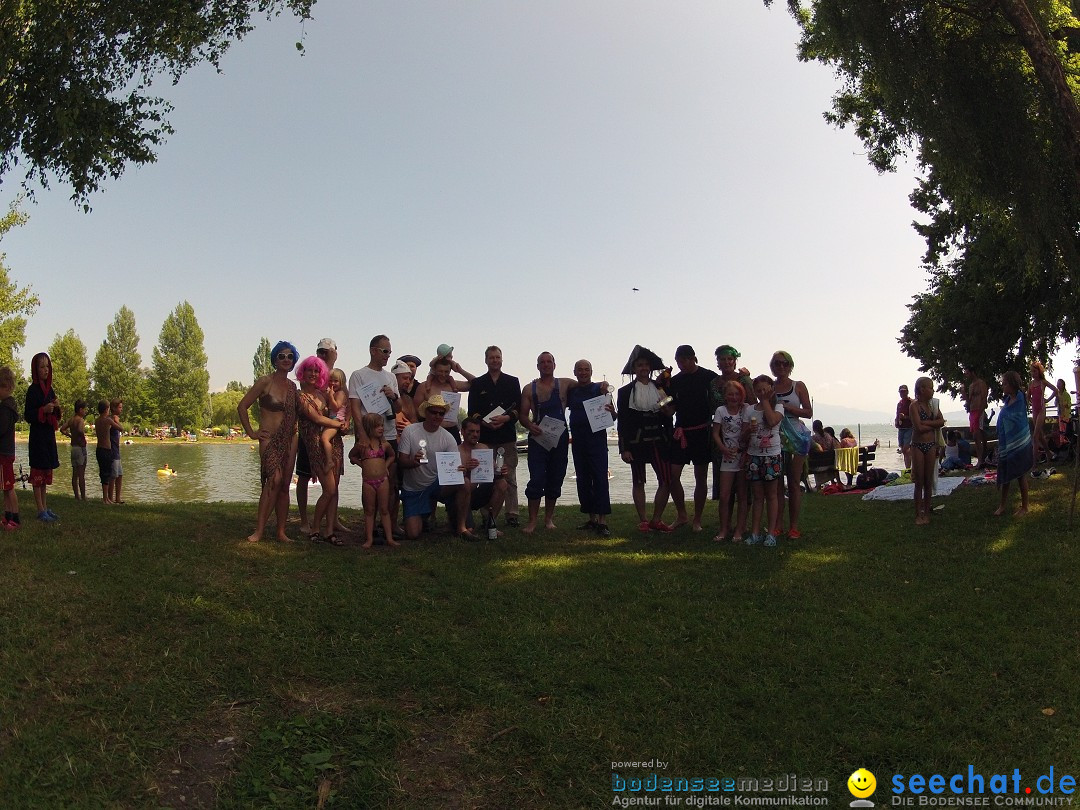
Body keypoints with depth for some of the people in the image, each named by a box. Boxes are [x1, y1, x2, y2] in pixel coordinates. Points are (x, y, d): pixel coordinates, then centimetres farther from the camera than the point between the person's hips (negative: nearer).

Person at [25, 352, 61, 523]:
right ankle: (40, 510, -2)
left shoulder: (49, 389, 13)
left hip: (49, 434, 8)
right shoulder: (33, 390, -9)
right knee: (38, 472, -4)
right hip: (37, 435, -8)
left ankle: (45, 507, 18)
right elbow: (27, 416, -13)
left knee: (46, 472, 12)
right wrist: (43, 410, -25)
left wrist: (57, 407, -1)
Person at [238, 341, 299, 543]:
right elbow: (242, 407, -4)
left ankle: (281, 532, 10)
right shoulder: (265, 381, -5)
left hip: (289, 440, 6)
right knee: (274, 480, -22)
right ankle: (259, 531, -18)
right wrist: (251, 433, -6)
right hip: (270, 439, -6)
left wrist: (295, 439, 11)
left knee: (285, 485, 4)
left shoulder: (292, 386, 13)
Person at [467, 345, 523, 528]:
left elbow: (519, 409, 6)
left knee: (510, 478, 0)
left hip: (508, 436, 0)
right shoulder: (477, 384, 11)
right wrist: (485, 422, -12)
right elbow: (472, 412, 6)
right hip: (485, 436, 0)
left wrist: (506, 418, -12)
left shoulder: (513, 382, 12)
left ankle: (512, 515, 3)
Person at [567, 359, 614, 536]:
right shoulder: (571, 391, 12)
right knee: (583, 480, 8)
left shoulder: (599, 388, 0)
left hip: (596, 437, -5)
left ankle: (602, 522, -12)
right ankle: (592, 519, 17)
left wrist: (611, 411, -26)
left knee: (600, 478, -10)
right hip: (577, 440, 5)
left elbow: (612, 415, -4)